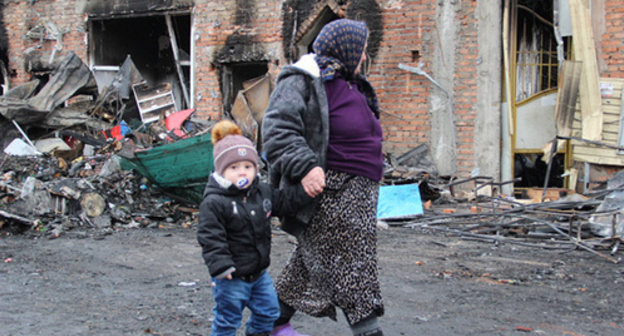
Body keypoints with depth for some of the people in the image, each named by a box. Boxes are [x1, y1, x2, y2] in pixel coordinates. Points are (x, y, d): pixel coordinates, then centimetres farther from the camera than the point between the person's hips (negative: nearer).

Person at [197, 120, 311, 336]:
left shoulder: (263, 192, 2)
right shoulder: (214, 203, -19)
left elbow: (284, 202, 15)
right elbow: (210, 238, -21)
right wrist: (221, 266, -27)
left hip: (259, 272, 7)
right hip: (232, 277, -7)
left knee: (268, 310, 19)